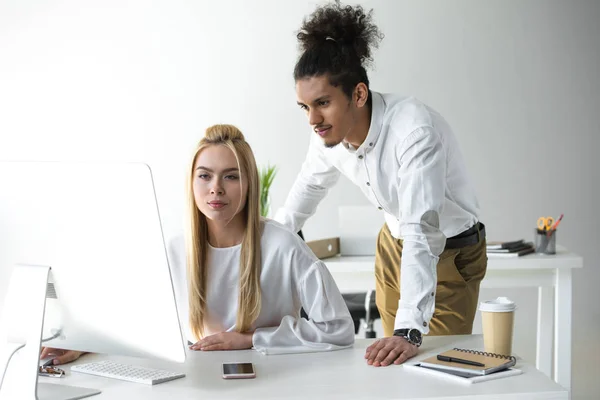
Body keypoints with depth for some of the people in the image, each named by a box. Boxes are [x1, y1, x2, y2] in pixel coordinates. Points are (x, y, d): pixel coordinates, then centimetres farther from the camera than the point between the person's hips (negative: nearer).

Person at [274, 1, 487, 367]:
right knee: (396, 363, 8)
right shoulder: (328, 134, -13)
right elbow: (310, 186, 10)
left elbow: (422, 230, -42)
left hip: (450, 252, -6)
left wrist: (410, 331, -49)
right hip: (394, 244, 6)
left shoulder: (414, 128, -34)